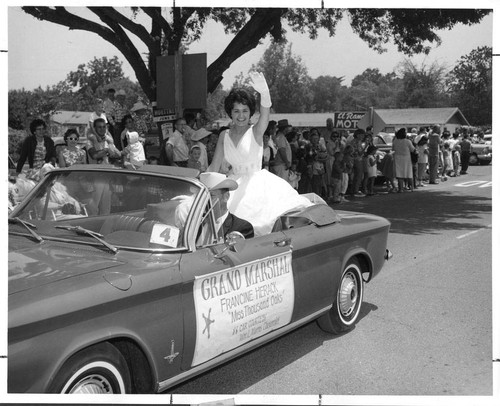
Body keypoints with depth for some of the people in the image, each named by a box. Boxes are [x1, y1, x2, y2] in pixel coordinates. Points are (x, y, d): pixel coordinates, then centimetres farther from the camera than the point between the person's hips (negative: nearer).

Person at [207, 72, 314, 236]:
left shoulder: (256, 132, -2)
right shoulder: (224, 136, 10)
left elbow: (265, 113, -24)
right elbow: (214, 168, 12)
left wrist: (264, 92, -44)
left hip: (257, 182, -3)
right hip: (235, 185, 3)